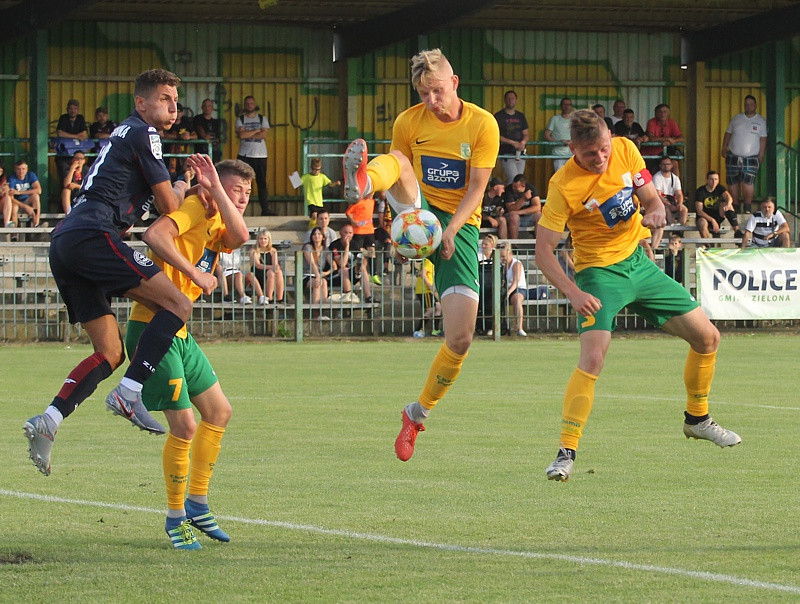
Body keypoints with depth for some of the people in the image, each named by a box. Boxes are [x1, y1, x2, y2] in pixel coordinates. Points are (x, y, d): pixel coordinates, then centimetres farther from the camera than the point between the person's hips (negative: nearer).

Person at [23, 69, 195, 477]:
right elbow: (168, 206, -1)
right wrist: (178, 190, 21)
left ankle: (49, 420, -4)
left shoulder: (124, 136, 30)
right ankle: (129, 393, -21)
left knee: (110, 352, 8)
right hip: (92, 236, -10)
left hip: (64, 244, 10)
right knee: (177, 305, -12)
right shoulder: (142, 134, 1)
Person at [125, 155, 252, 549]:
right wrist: (193, 272, -25)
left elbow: (239, 238, -7)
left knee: (219, 412, 13)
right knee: (185, 426, -9)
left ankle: (197, 505, 24)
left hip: (180, 334, 10)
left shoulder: (216, 225, 16)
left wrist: (216, 188, -11)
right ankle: (176, 517, 6)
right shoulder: (193, 209, -10)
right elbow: (155, 235, -28)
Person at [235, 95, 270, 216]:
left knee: (262, 183, 0)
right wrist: (256, 131, -5)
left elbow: (264, 135, -5)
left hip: (260, 156, 1)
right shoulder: (240, 119, 7)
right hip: (244, 155, -1)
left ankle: (265, 209, 1)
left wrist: (247, 134, -8)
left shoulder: (262, 119, 10)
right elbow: (241, 135, -9)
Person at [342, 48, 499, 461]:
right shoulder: (408, 123, 0)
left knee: (460, 340, -11)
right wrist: (402, 217, -12)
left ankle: (419, 413, 13)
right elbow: (398, 168, 7)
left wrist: (449, 230, -20)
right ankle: (360, 183, -70)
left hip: (460, 226, -1)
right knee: (395, 161, -31)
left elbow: (476, 189, -6)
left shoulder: (482, 125, -4)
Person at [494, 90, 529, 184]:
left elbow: (525, 134, 16)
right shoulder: (498, 116, -2)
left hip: (520, 154, 5)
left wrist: (523, 142, -9)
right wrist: (512, 143, -17)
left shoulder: (521, 116, 14)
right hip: (506, 154, -5)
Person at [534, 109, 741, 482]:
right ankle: (566, 452, -21)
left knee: (707, 338, 8)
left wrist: (654, 210, -20)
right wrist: (574, 293, -31)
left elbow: (650, 197, 5)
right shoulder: (563, 185, -20)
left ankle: (696, 419, 31)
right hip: (600, 272, -6)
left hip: (639, 263, 6)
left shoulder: (625, 150, -6)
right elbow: (543, 250, -19)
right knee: (592, 357, -27)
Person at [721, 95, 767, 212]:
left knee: (748, 182, -15)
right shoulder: (736, 118, 11)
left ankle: (747, 208, -8)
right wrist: (724, 148, 6)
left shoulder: (761, 121, 4)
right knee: (732, 182, 3)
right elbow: (728, 134, 15)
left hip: (751, 158, -3)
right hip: (733, 157, 3)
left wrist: (761, 155, -6)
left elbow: (763, 139, 0)